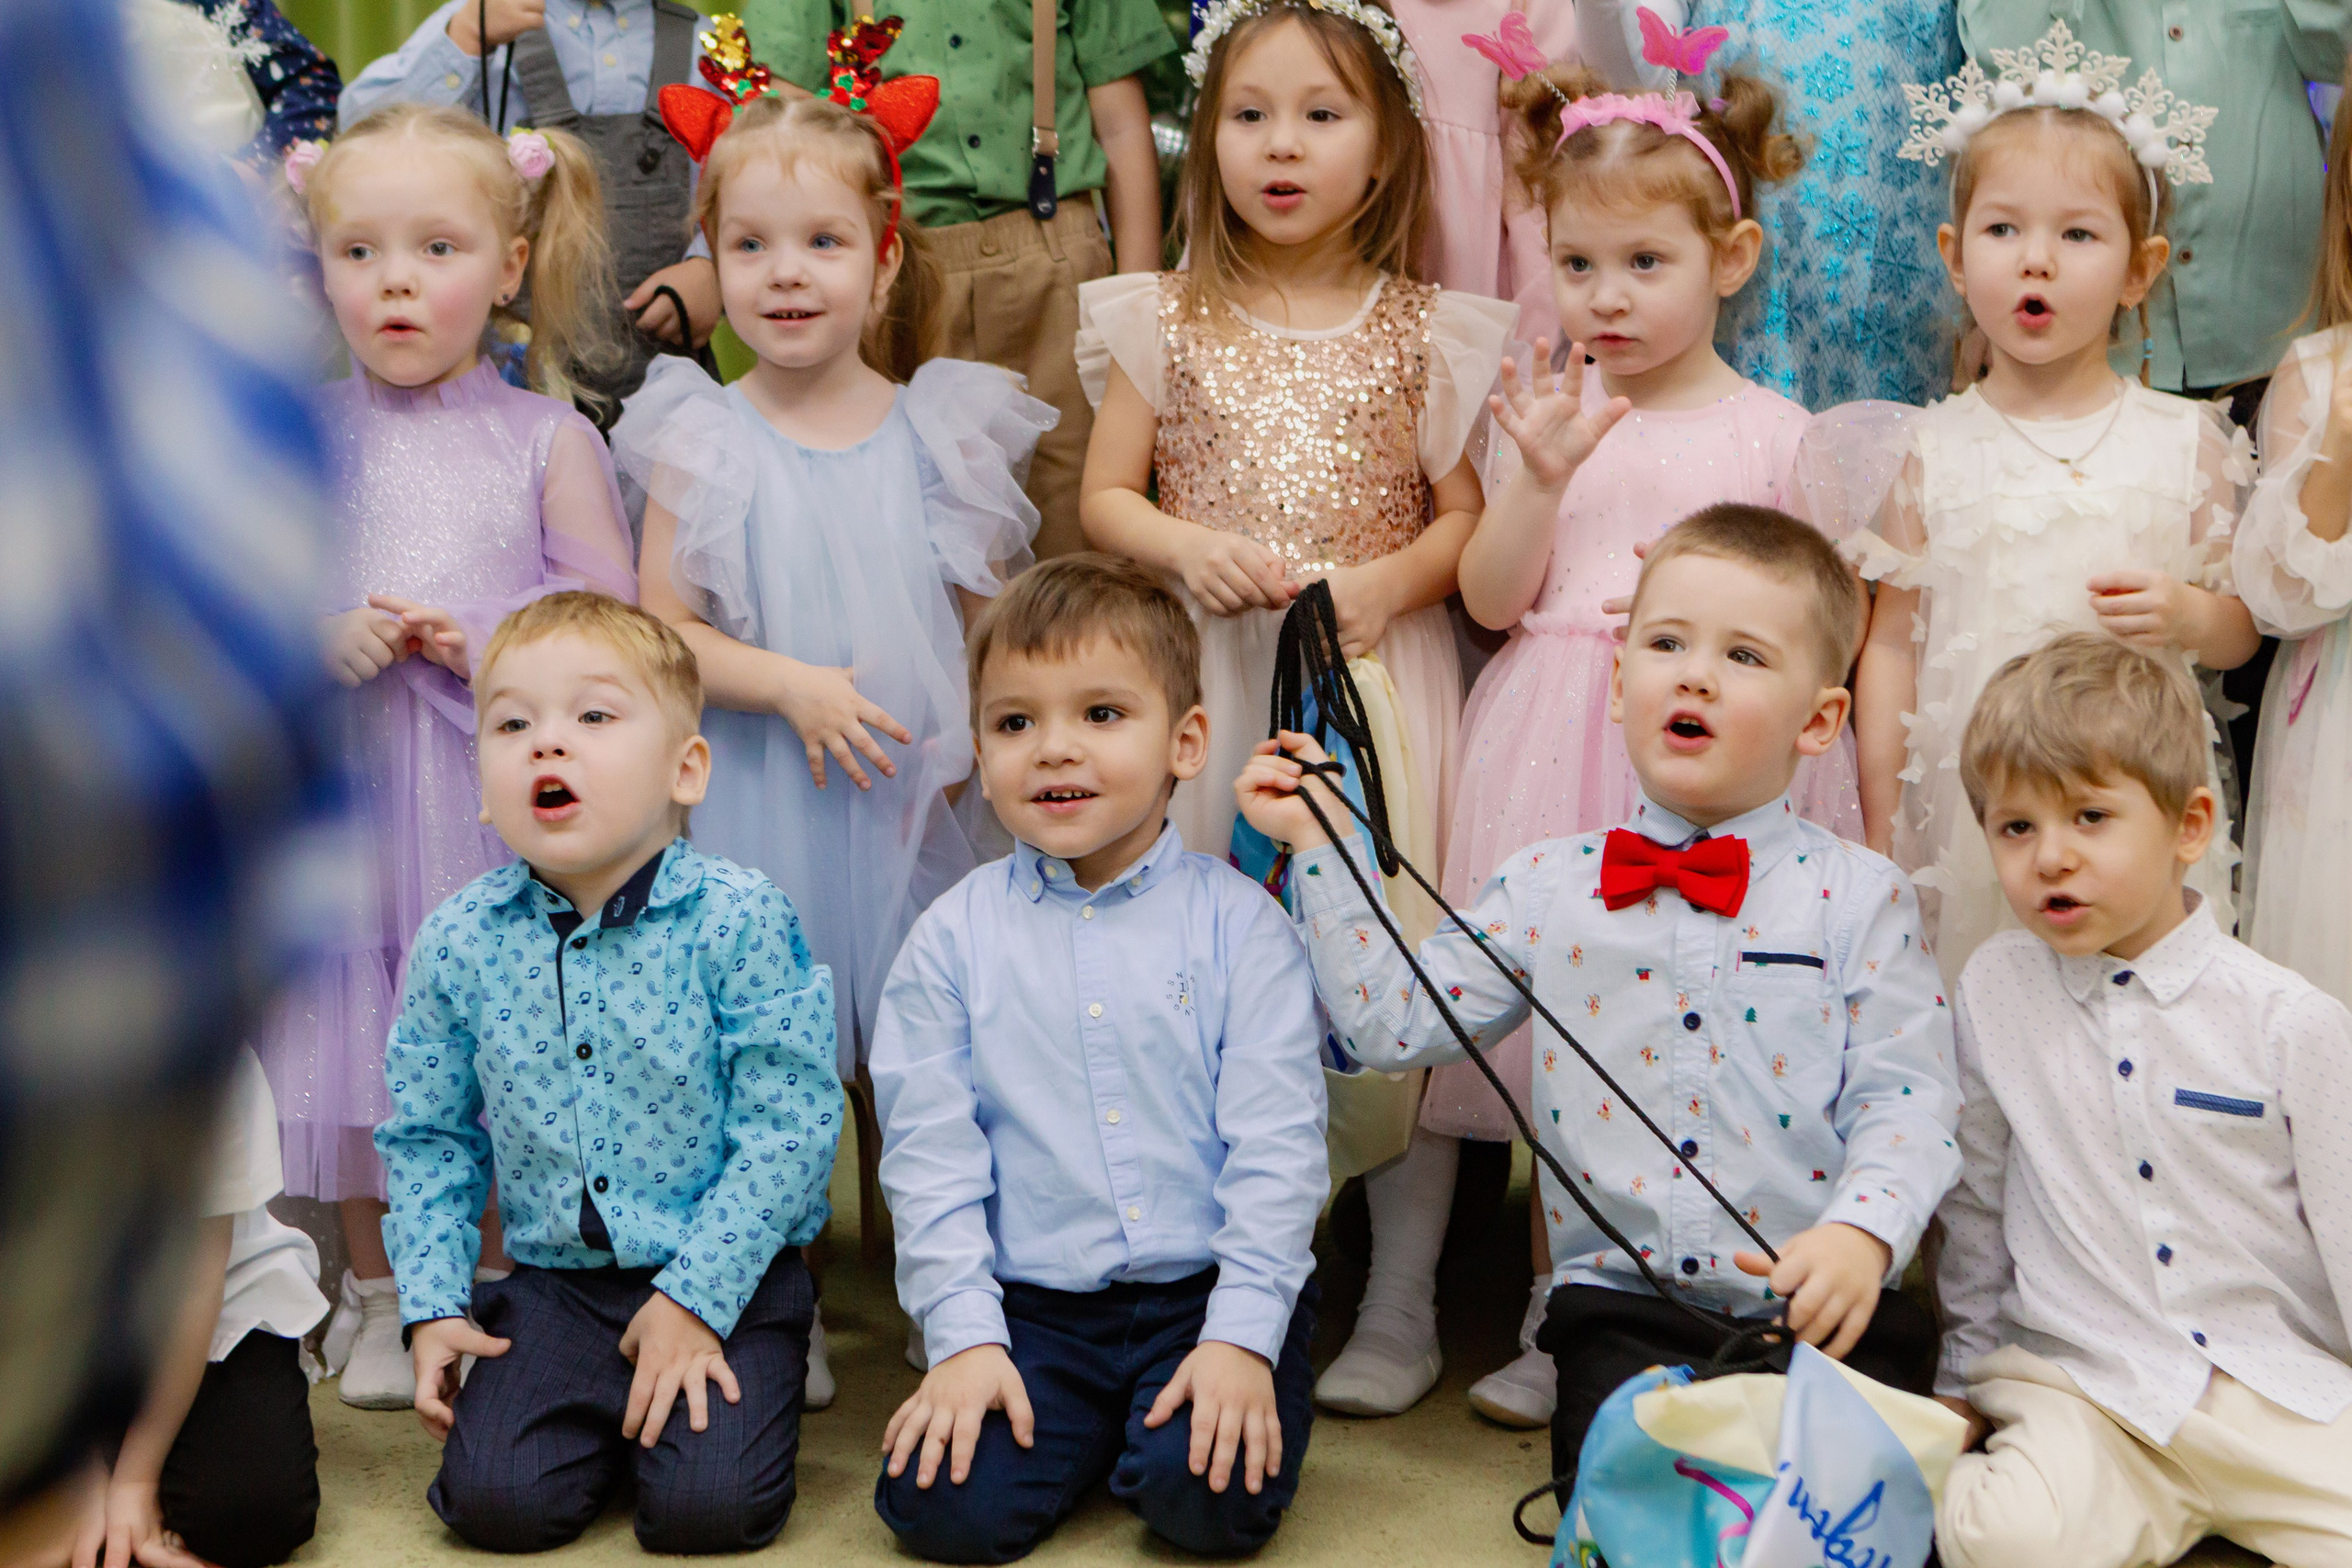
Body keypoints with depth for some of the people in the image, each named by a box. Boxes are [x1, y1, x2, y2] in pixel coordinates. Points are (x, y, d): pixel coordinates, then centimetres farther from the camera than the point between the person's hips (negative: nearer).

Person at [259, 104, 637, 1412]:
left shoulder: (545, 437, -1)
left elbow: (614, 615, -2)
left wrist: (483, 643, -17)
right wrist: (321, 634, -13)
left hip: (505, 795, -2)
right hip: (348, 786, 2)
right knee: (366, 1049, 9)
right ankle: (380, 1291, 27)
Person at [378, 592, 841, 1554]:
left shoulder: (738, 921, -14)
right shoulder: (458, 943, -2)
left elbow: (788, 1126, -14)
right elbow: (429, 1137, 8)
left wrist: (696, 1297, -17)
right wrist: (433, 1304, 0)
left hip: (725, 1273, -3)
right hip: (557, 1282, 3)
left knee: (707, 1507, -18)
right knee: (493, 1500, -14)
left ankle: (699, 1384, 13)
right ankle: (612, 1412, 16)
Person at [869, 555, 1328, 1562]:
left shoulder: (1238, 922, -2)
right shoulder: (953, 939, 3)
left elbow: (1277, 1141, -5)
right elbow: (927, 1154, 1)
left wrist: (1241, 1334, -13)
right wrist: (965, 1337, -8)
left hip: (1208, 1292, -1)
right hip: (1031, 1306, 1)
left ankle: (1161, 1427, 9)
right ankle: (1087, 1432, 12)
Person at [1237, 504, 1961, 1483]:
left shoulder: (1859, 895, 4)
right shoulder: (1547, 887, 11)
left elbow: (1905, 1100, -3)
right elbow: (1396, 1022, 10)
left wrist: (1861, 1232, -22)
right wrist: (1319, 846, 10)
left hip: (1825, 1315, 0)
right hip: (1628, 1317, 1)